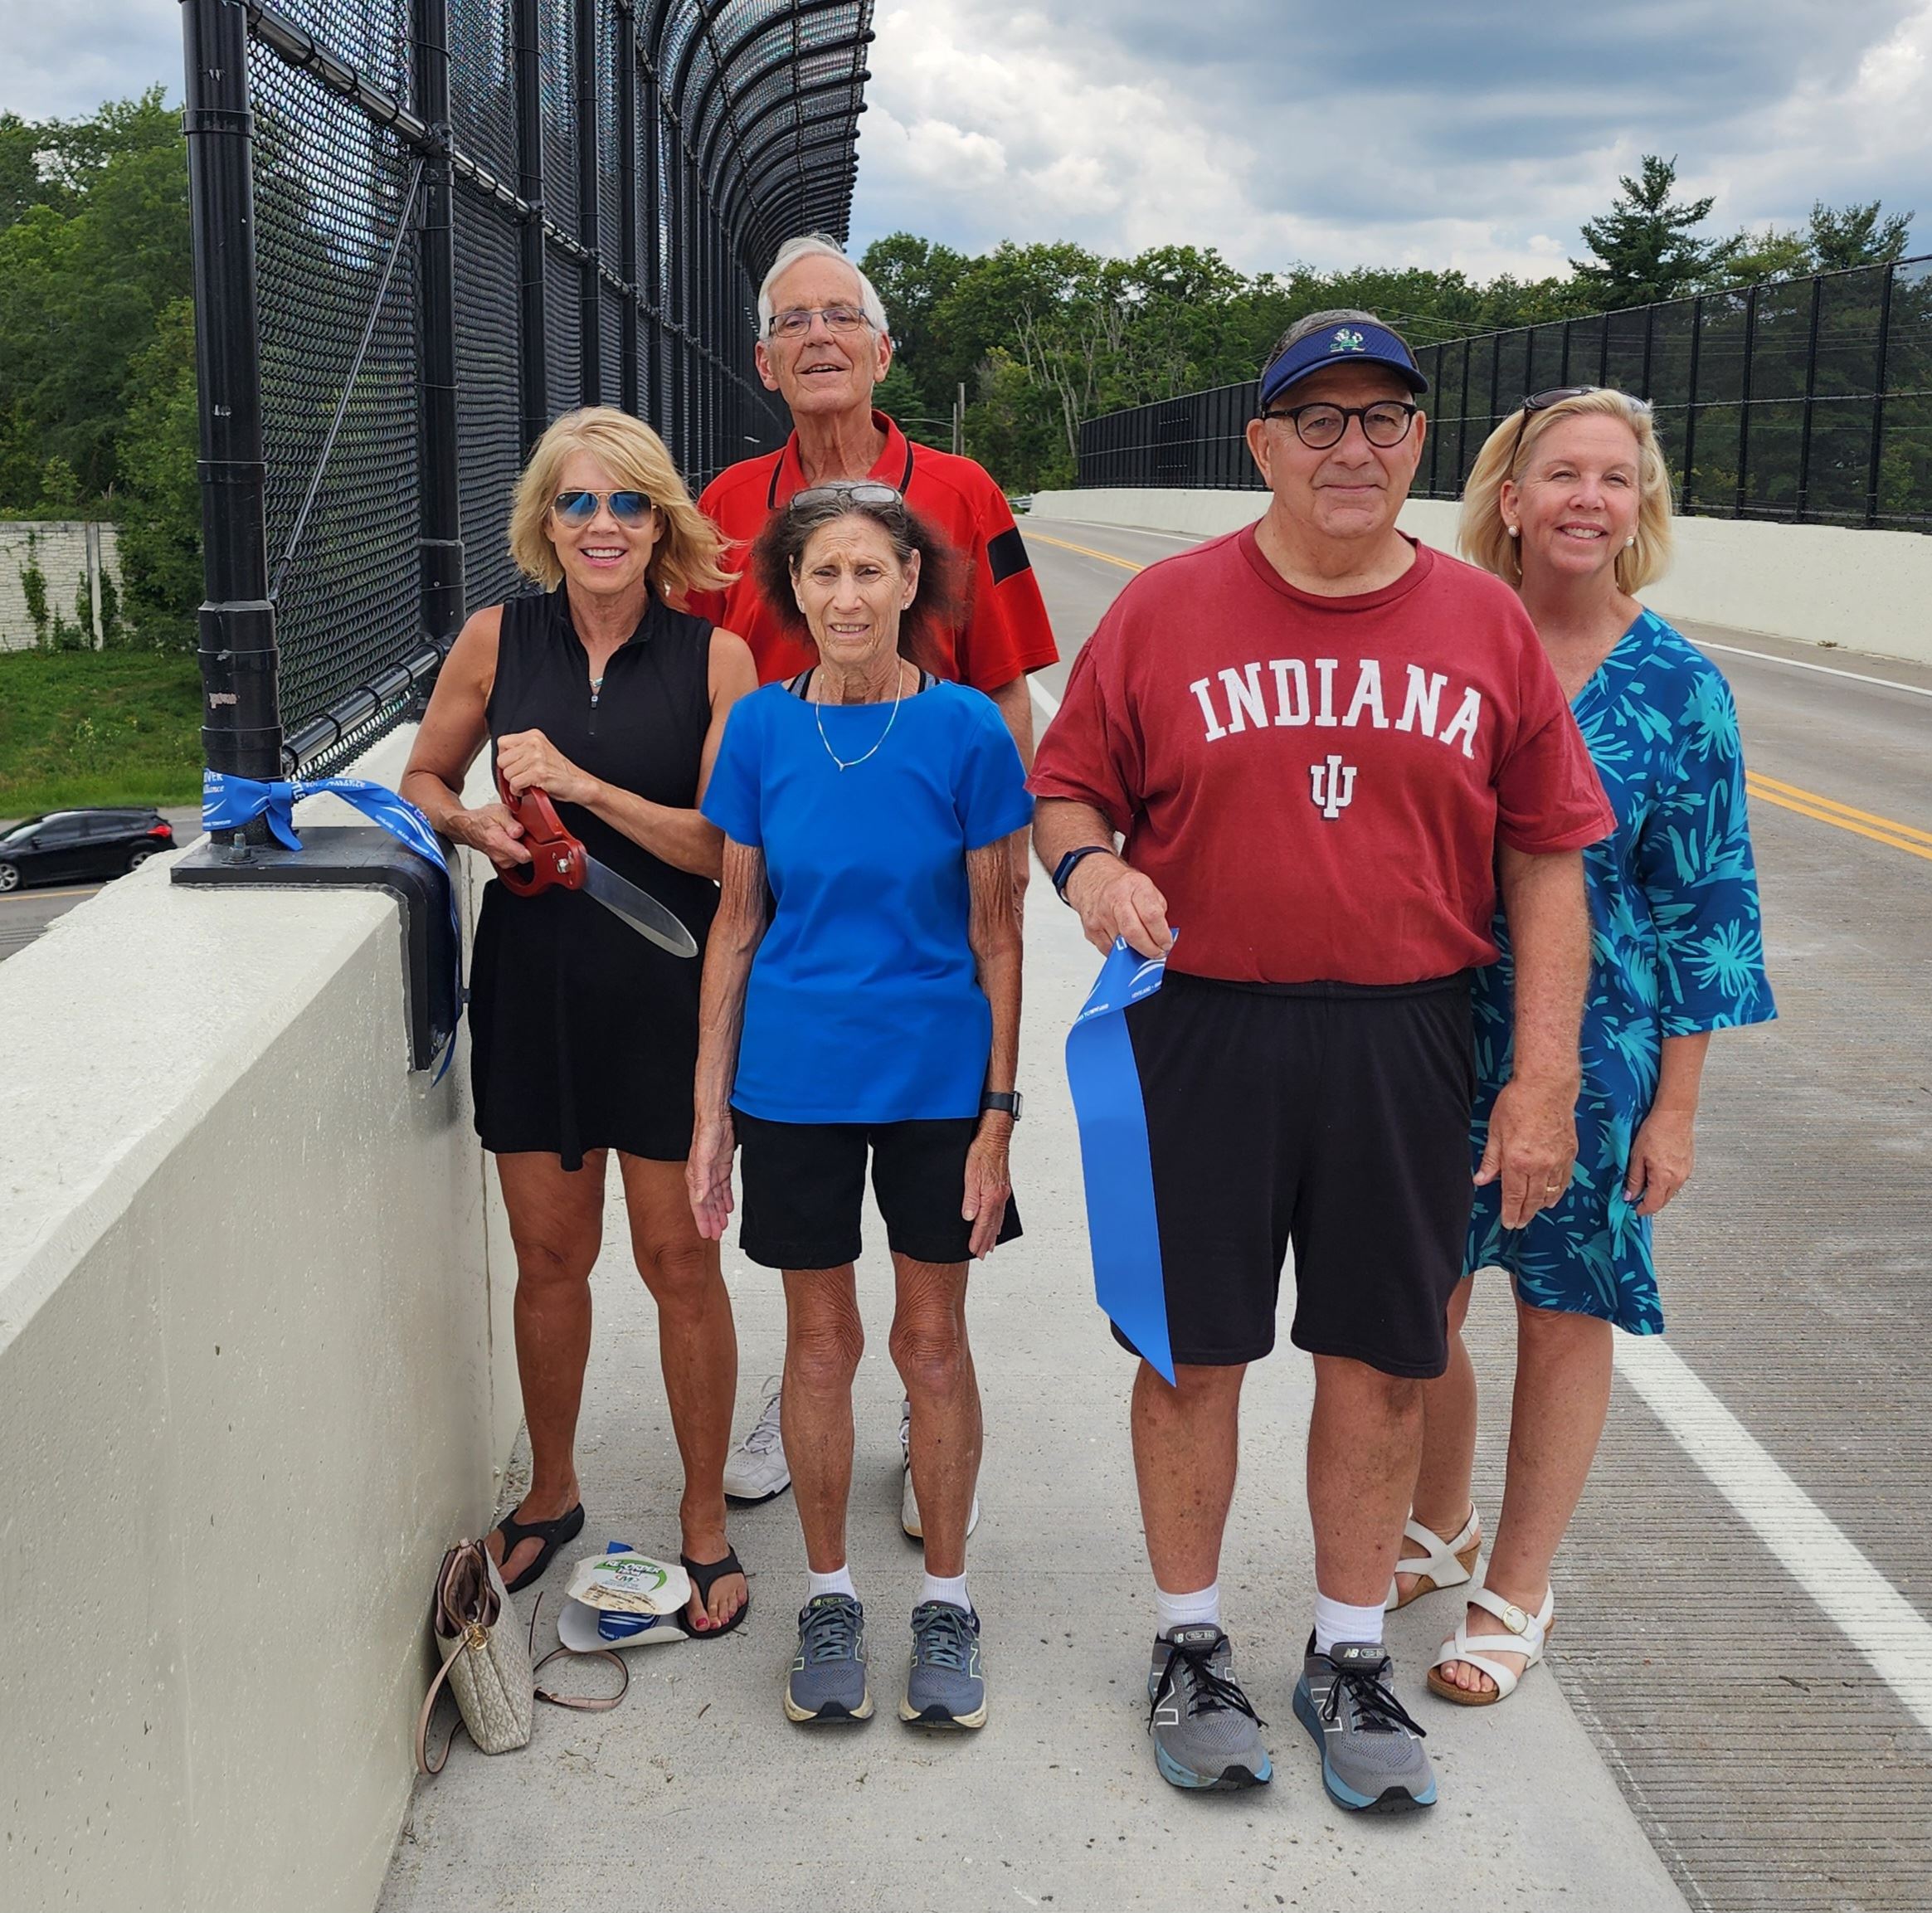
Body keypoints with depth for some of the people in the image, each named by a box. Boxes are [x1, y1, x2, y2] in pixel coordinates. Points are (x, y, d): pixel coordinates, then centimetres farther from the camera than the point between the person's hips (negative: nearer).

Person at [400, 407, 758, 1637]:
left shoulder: (714, 658, -4)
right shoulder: (499, 641, 3)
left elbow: (728, 845, -10)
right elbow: (423, 782, 14)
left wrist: (586, 786, -19)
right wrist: (476, 825, -7)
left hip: (668, 991, -2)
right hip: (534, 986, 2)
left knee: (680, 1262, 3)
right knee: (550, 1258, 12)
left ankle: (706, 1525, 20)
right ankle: (552, 1495, 34)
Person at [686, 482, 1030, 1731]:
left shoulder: (965, 729, -8)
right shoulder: (762, 729, -2)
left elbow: (995, 938, -4)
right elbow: (737, 928, 3)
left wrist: (1000, 1114, -7)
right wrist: (712, 1114, 2)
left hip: (937, 1078, -1)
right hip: (795, 1079, 2)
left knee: (933, 1337, 9)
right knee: (820, 1338, 12)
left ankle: (947, 1601, 26)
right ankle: (831, 1596, 29)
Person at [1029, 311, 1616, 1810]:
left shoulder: (1486, 625, 3)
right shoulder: (1165, 610, -1)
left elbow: (1546, 861, 3)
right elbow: (1065, 792, 6)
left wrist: (1546, 1076, -2)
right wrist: (1090, 868, -18)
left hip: (1404, 1041, 2)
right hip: (1202, 1028, -1)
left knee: (1383, 1358, 9)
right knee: (1195, 1348, 8)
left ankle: (1350, 1657, 29)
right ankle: (1192, 1644, 28)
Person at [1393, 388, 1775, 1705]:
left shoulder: (1679, 688, -6)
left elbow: (1705, 904, -3)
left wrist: (1676, 1106, -6)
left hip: (1596, 1048, -2)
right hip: (1435, 1032, 2)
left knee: (1566, 1317, 9)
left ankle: (1518, 1591, 28)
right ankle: (1438, 1520, 38)